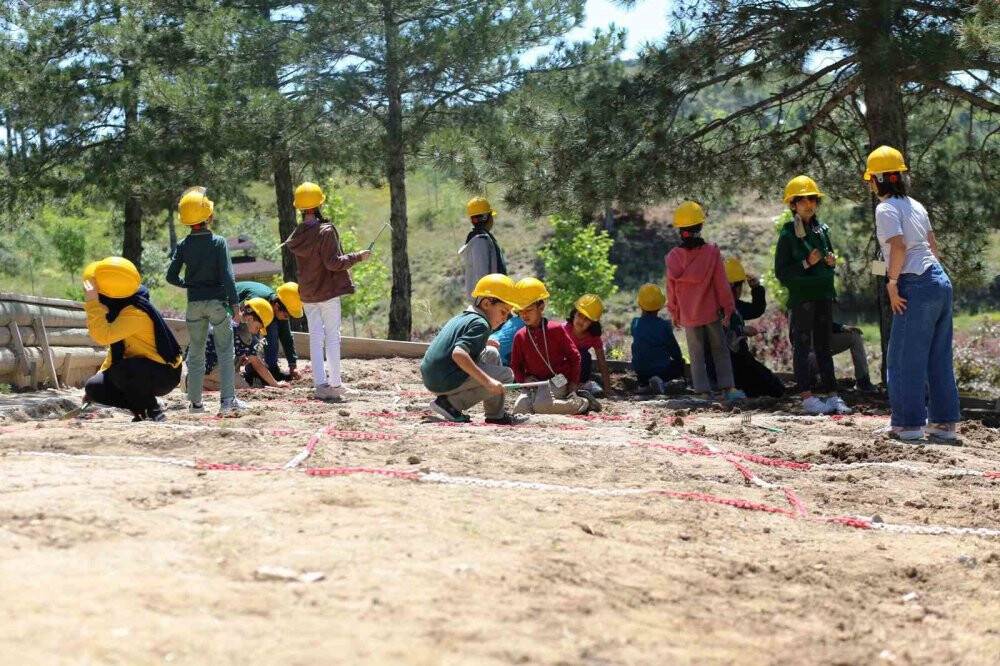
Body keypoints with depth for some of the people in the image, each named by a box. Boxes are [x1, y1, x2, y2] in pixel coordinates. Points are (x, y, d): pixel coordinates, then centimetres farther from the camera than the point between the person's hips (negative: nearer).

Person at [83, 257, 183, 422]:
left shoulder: (135, 313, -26)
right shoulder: (120, 308, 5)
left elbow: (103, 336, -37)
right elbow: (116, 349, 17)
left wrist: (92, 303, -32)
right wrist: (101, 373, 11)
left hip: (164, 374, -9)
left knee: (119, 371, -35)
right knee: (94, 387, -3)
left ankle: (153, 411, -13)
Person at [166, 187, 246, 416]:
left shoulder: (183, 245, -1)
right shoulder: (218, 242, -9)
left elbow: (171, 276, -2)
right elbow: (227, 275, -13)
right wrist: (235, 302, -8)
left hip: (194, 304, 3)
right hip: (217, 302, -3)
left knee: (195, 354, 12)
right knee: (225, 352, 2)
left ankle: (195, 402, 14)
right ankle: (227, 401, -5)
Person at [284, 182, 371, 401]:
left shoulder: (296, 235, 2)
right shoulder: (326, 231, -16)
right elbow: (333, 263, -19)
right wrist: (357, 256, -9)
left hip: (307, 293, 5)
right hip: (328, 291, -5)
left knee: (315, 337, 9)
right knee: (332, 336, 0)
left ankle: (320, 383, 8)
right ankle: (335, 384, -1)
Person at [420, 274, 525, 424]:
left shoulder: (461, 317, 18)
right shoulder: (480, 323, -12)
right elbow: (458, 354, -28)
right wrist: (487, 381, -28)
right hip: (446, 382, -10)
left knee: (492, 354, 22)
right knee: (506, 375, -5)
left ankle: (496, 415, 20)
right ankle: (451, 403, -8)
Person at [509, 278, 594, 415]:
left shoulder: (556, 329, -6)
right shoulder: (520, 336, 5)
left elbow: (574, 356, 0)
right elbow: (515, 365, 12)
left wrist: (573, 383, -5)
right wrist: (525, 379, -8)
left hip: (557, 381, -5)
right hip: (535, 383, 5)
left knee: (541, 406, -33)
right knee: (520, 409, -22)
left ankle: (583, 403, -9)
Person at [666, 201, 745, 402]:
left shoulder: (673, 257, -7)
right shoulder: (712, 252, -11)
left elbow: (671, 288, 1)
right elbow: (721, 284, -7)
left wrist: (674, 313, 13)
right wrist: (727, 308, 3)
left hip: (688, 315, 1)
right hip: (711, 311, -1)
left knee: (696, 354, 8)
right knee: (720, 350, 12)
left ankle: (704, 391, 5)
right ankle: (727, 388, 9)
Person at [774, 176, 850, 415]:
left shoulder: (822, 230, 10)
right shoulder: (788, 234, -7)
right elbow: (781, 273, -10)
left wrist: (832, 261, 0)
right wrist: (806, 264, -19)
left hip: (823, 296, 6)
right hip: (801, 298, -6)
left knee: (824, 346, 10)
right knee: (802, 346, -2)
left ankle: (832, 395, 12)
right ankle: (807, 397, -2)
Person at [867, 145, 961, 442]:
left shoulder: (886, 208, -7)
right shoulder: (915, 205, 17)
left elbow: (899, 246, -20)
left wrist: (892, 282, -14)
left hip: (916, 285, -8)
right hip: (941, 280, 9)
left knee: (905, 358, -1)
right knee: (939, 358, 12)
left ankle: (909, 424, 0)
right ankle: (945, 423, 15)